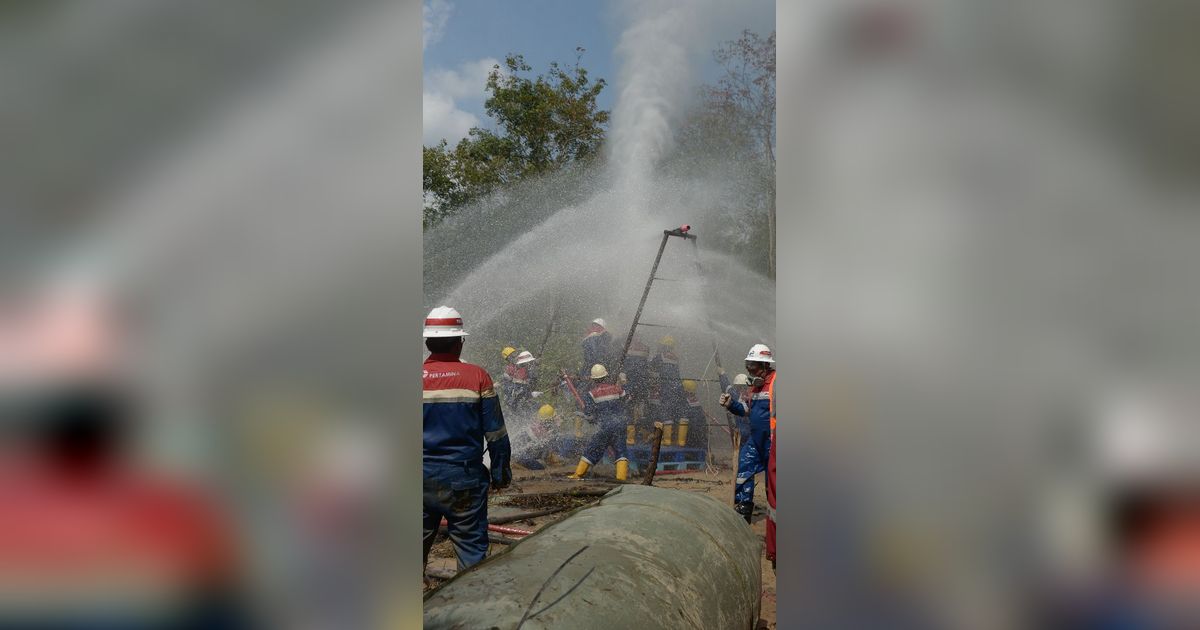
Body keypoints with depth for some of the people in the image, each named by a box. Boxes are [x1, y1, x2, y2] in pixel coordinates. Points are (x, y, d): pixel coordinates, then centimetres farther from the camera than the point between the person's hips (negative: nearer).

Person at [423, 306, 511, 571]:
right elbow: (495, 433, -4)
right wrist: (500, 471, 7)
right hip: (464, 478, -2)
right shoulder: (477, 376, -7)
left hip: (422, 479, 2)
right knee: (471, 544, 6)